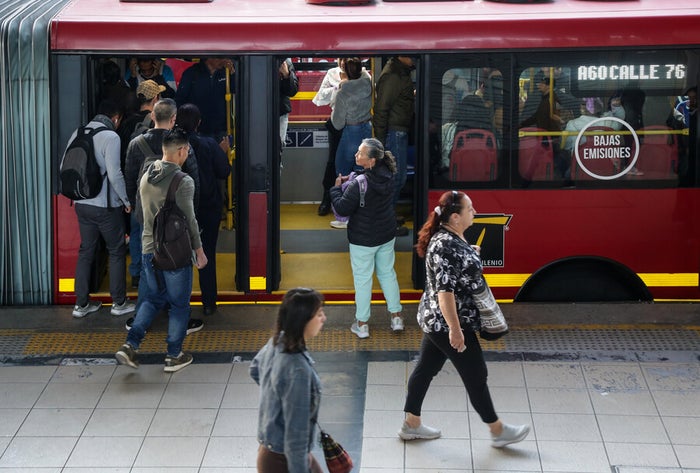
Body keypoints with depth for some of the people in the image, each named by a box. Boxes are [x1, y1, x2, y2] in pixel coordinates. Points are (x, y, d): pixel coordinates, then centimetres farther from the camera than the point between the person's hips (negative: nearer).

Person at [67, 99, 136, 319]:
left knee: (86, 251, 14)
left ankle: (81, 304, 17)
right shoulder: (110, 137, -15)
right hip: (106, 206, -6)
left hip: (82, 204, 6)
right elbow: (114, 174, -19)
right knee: (117, 251, 8)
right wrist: (126, 200, -6)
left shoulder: (78, 134, 5)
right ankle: (119, 302, 14)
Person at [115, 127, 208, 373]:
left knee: (154, 298, 19)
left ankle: (130, 345, 6)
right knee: (179, 304, 9)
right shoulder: (183, 181, -16)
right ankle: (174, 356, 15)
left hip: (149, 249, 6)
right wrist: (199, 249, -3)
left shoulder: (146, 177, 4)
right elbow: (188, 219, -13)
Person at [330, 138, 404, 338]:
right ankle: (396, 317, 27)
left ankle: (362, 324, 18)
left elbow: (342, 209, -21)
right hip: (387, 235, 6)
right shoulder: (388, 176, -6)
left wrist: (337, 188, -7)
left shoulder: (359, 185, -29)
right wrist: (350, 184, 4)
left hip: (363, 239, -6)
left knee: (362, 279, 8)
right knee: (387, 273, 21)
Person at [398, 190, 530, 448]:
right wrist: (455, 330, -28)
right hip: (447, 323, -10)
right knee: (476, 376, 5)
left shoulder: (454, 238, 4)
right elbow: (444, 291, -29)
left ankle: (411, 424, 31)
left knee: (426, 368, 18)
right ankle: (498, 431, 20)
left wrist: (477, 253, 11)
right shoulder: (445, 246, -27)